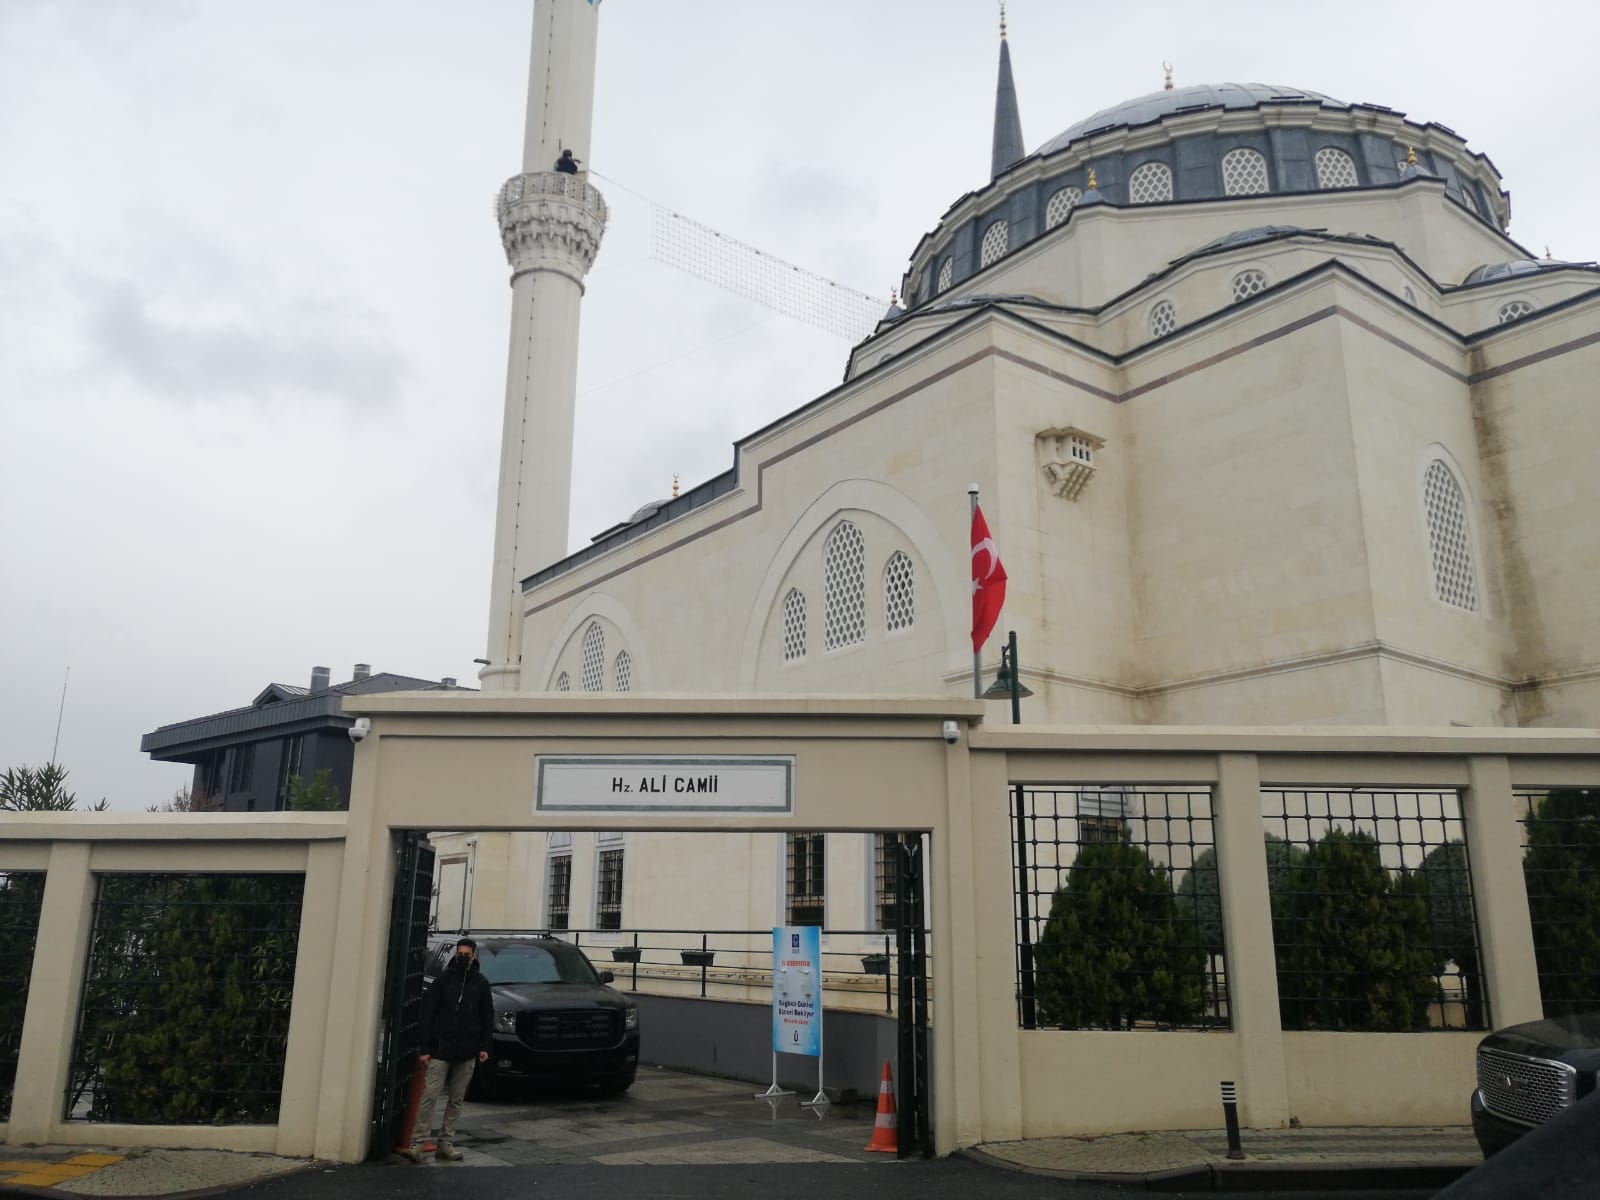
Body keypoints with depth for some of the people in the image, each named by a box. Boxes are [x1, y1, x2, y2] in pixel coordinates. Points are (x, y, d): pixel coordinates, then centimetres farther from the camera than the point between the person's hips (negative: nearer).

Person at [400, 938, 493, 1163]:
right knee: (429, 1097, -8)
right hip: (441, 1051, -2)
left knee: (456, 1100, 8)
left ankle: (446, 1144, 16)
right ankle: (417, 1144, -5)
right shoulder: (443, 981, 0)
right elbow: (428, 1015, -2)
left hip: (467, 1053, 3)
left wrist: (485, 1047, 1)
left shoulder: (481, 983, 6)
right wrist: (425, 1048, -7)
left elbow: (487, 1017, 9)